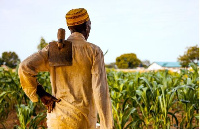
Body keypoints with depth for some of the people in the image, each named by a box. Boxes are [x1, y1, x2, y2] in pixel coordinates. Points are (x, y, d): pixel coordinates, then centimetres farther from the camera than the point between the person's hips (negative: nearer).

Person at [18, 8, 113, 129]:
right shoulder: (94, 51, -5)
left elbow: (25, 67, -11)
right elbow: (101, 91, -12)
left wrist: (41, 94, -1)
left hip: (58, 120, 3)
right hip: (83, 122, -2)